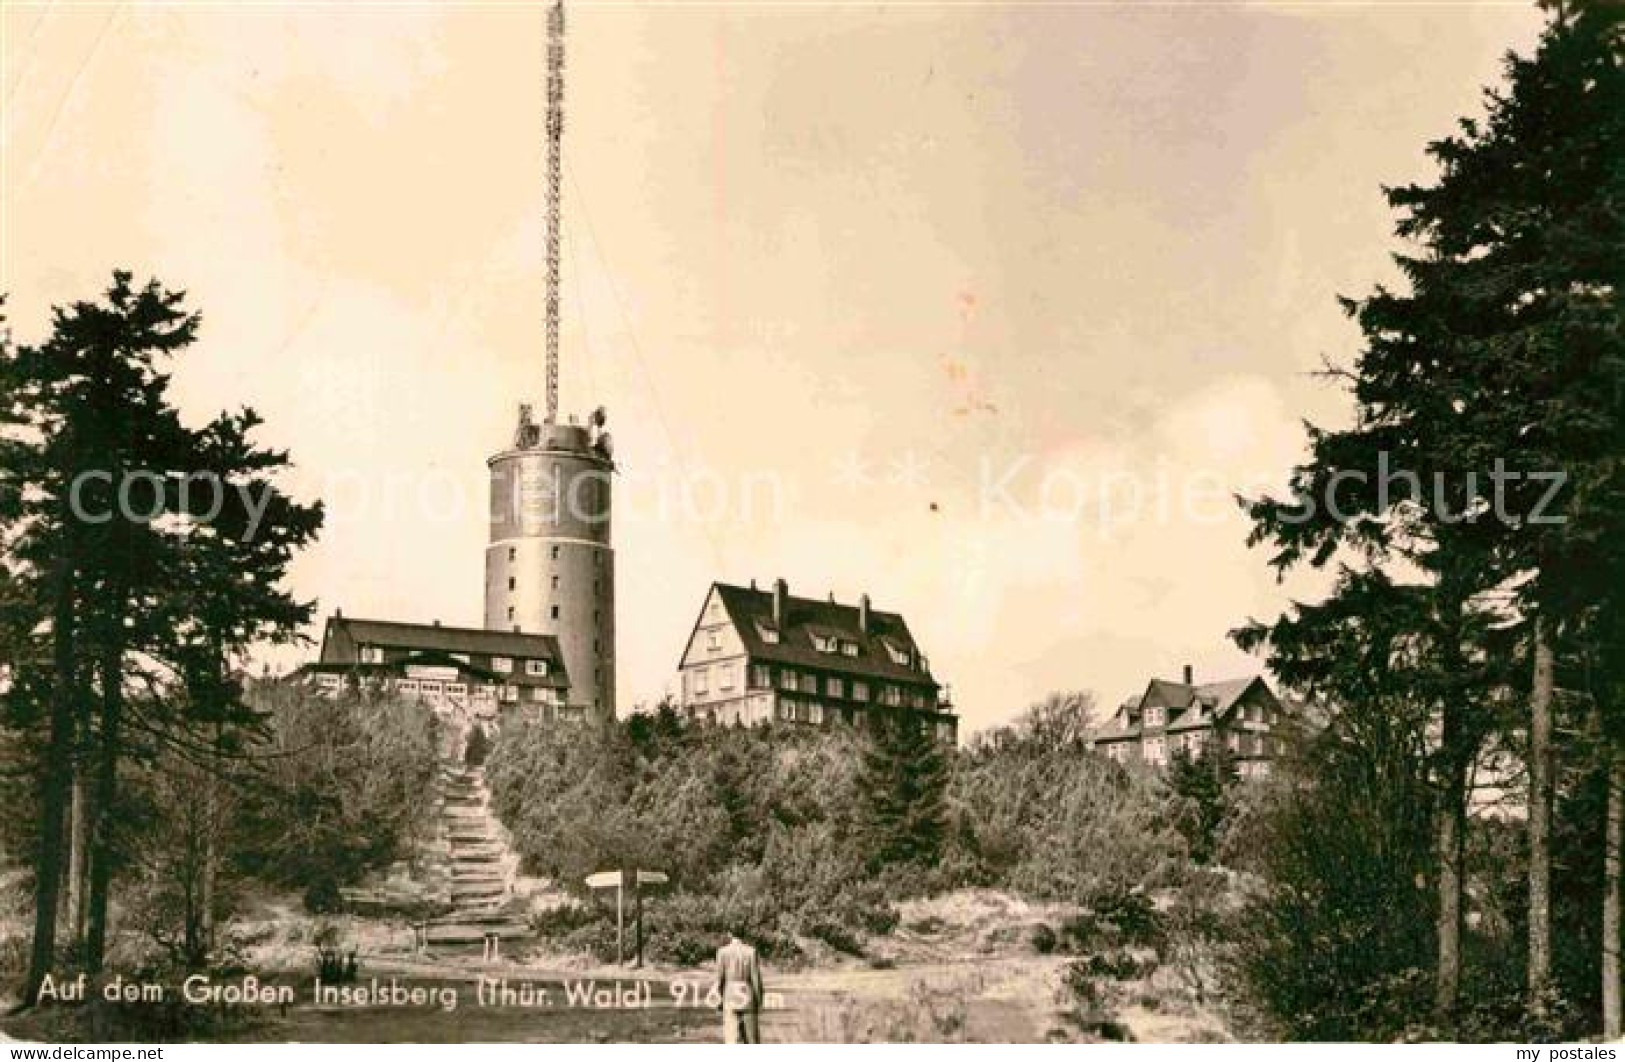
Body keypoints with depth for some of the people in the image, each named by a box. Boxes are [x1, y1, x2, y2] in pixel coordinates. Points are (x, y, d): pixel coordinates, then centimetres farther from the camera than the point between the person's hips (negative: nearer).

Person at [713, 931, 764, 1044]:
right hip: (748, 996, 1)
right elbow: (756, 978, -4)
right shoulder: (751, 951, -3)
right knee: (751, 1037, 10)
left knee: (733, 1038, 0)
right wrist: (759, 1002, 3)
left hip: (730, 997, -1)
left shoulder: (722, 952, -4)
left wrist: (719, 1000, 6)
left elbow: (720, 978, -3)